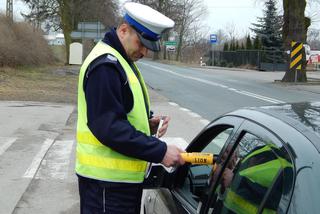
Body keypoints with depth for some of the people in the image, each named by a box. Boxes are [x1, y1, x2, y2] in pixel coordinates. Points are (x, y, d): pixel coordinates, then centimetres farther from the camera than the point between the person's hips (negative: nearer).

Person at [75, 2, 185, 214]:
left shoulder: (121, 61, 14)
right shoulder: (105, 64, -19)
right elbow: (109, 127, -25)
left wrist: (147, 123, -1)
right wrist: (160, 151, -24)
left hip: (121, 175, 10)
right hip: (107, 179, -10)